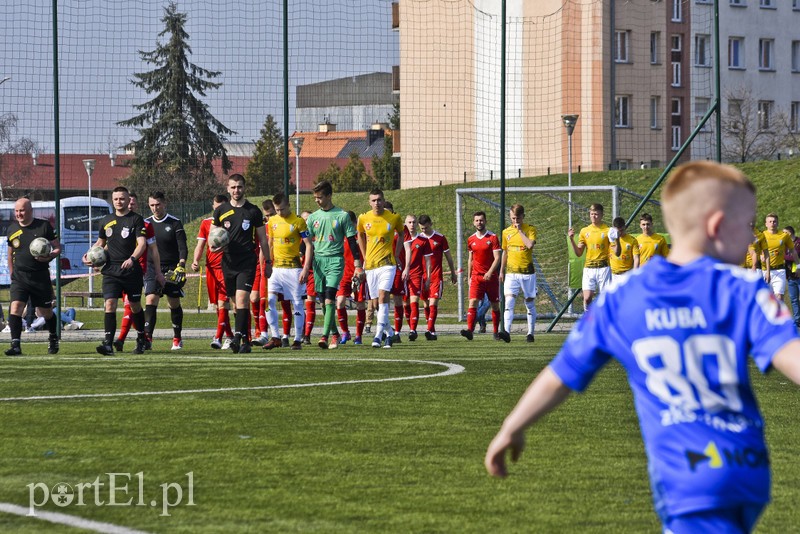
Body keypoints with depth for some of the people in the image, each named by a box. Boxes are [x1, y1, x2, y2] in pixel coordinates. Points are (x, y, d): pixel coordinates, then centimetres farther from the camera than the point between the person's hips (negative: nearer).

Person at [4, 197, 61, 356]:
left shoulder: (44, 226, -4)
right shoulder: (12, 229, 6)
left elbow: (58, 247, 1)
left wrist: (49, 257, -19)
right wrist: (12, 275, 17)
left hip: (41, 277, -2)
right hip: (19, 276, 2)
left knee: (46, 312, 10)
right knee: (15, 307, -18)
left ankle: (53, 338, 38)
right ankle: (16, 345, -21)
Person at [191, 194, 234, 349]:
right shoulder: (206, 223, 11)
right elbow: (200, 245, 9)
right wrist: (195, 261, -7)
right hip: (211, 267, 5)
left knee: (222, 303, -15)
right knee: (216, 305, 9)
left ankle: (218, 338, -20)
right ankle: (229, 336, 21)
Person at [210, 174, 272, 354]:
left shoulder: (253, 211, 3)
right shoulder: (221, 211, 9)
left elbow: (262, 238, 10)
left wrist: (268, 262, 9)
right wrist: (214, 246, -5)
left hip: (247, 262, -3)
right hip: (228, 262, 3)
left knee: (242, 298, -18)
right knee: (237, 303, 6)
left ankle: (238, 337, -26)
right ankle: (246, 341, 14)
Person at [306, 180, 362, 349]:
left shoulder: (342, 216, 0)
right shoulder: (313, 217, 11)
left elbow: (352, 241, 1)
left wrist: (357, 265, -3)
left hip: (335, 260, -5)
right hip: (318, 260, 5)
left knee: (329, 298, -17)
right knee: (324, 300, 6)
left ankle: (325, 336, -22)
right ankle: (334, 333, 20)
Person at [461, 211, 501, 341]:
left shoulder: (493, 237, -4)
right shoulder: (471, 240, 9)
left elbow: (497, 258, -10)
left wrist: (490, 272, -22)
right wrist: (469, 277, 15)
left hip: (491, 276, -2)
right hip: (476, 276, 2)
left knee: (495, 305, 7)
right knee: (473, 302, -14)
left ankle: (496, 332, 18)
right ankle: (470, 330, -25)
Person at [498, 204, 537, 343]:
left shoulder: (530, 229, -2)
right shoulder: (506, 232, 9)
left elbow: (530, 244, -21)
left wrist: (520, 231, -14)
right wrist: (502, 271, 19)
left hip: (527, 272, -2)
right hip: (511, 273, 2)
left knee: (530, 304, 6)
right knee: (509, 302, -15)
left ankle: (530, 333, 16)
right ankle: (507, 332, -25)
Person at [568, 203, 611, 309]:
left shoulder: (608, 231, 0)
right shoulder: (584, 231, 11)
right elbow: (579, 253, 12)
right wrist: (572, 240, -1)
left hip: (603, 268, -3)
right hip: (589, 268, 3)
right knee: (587, 298, -9)